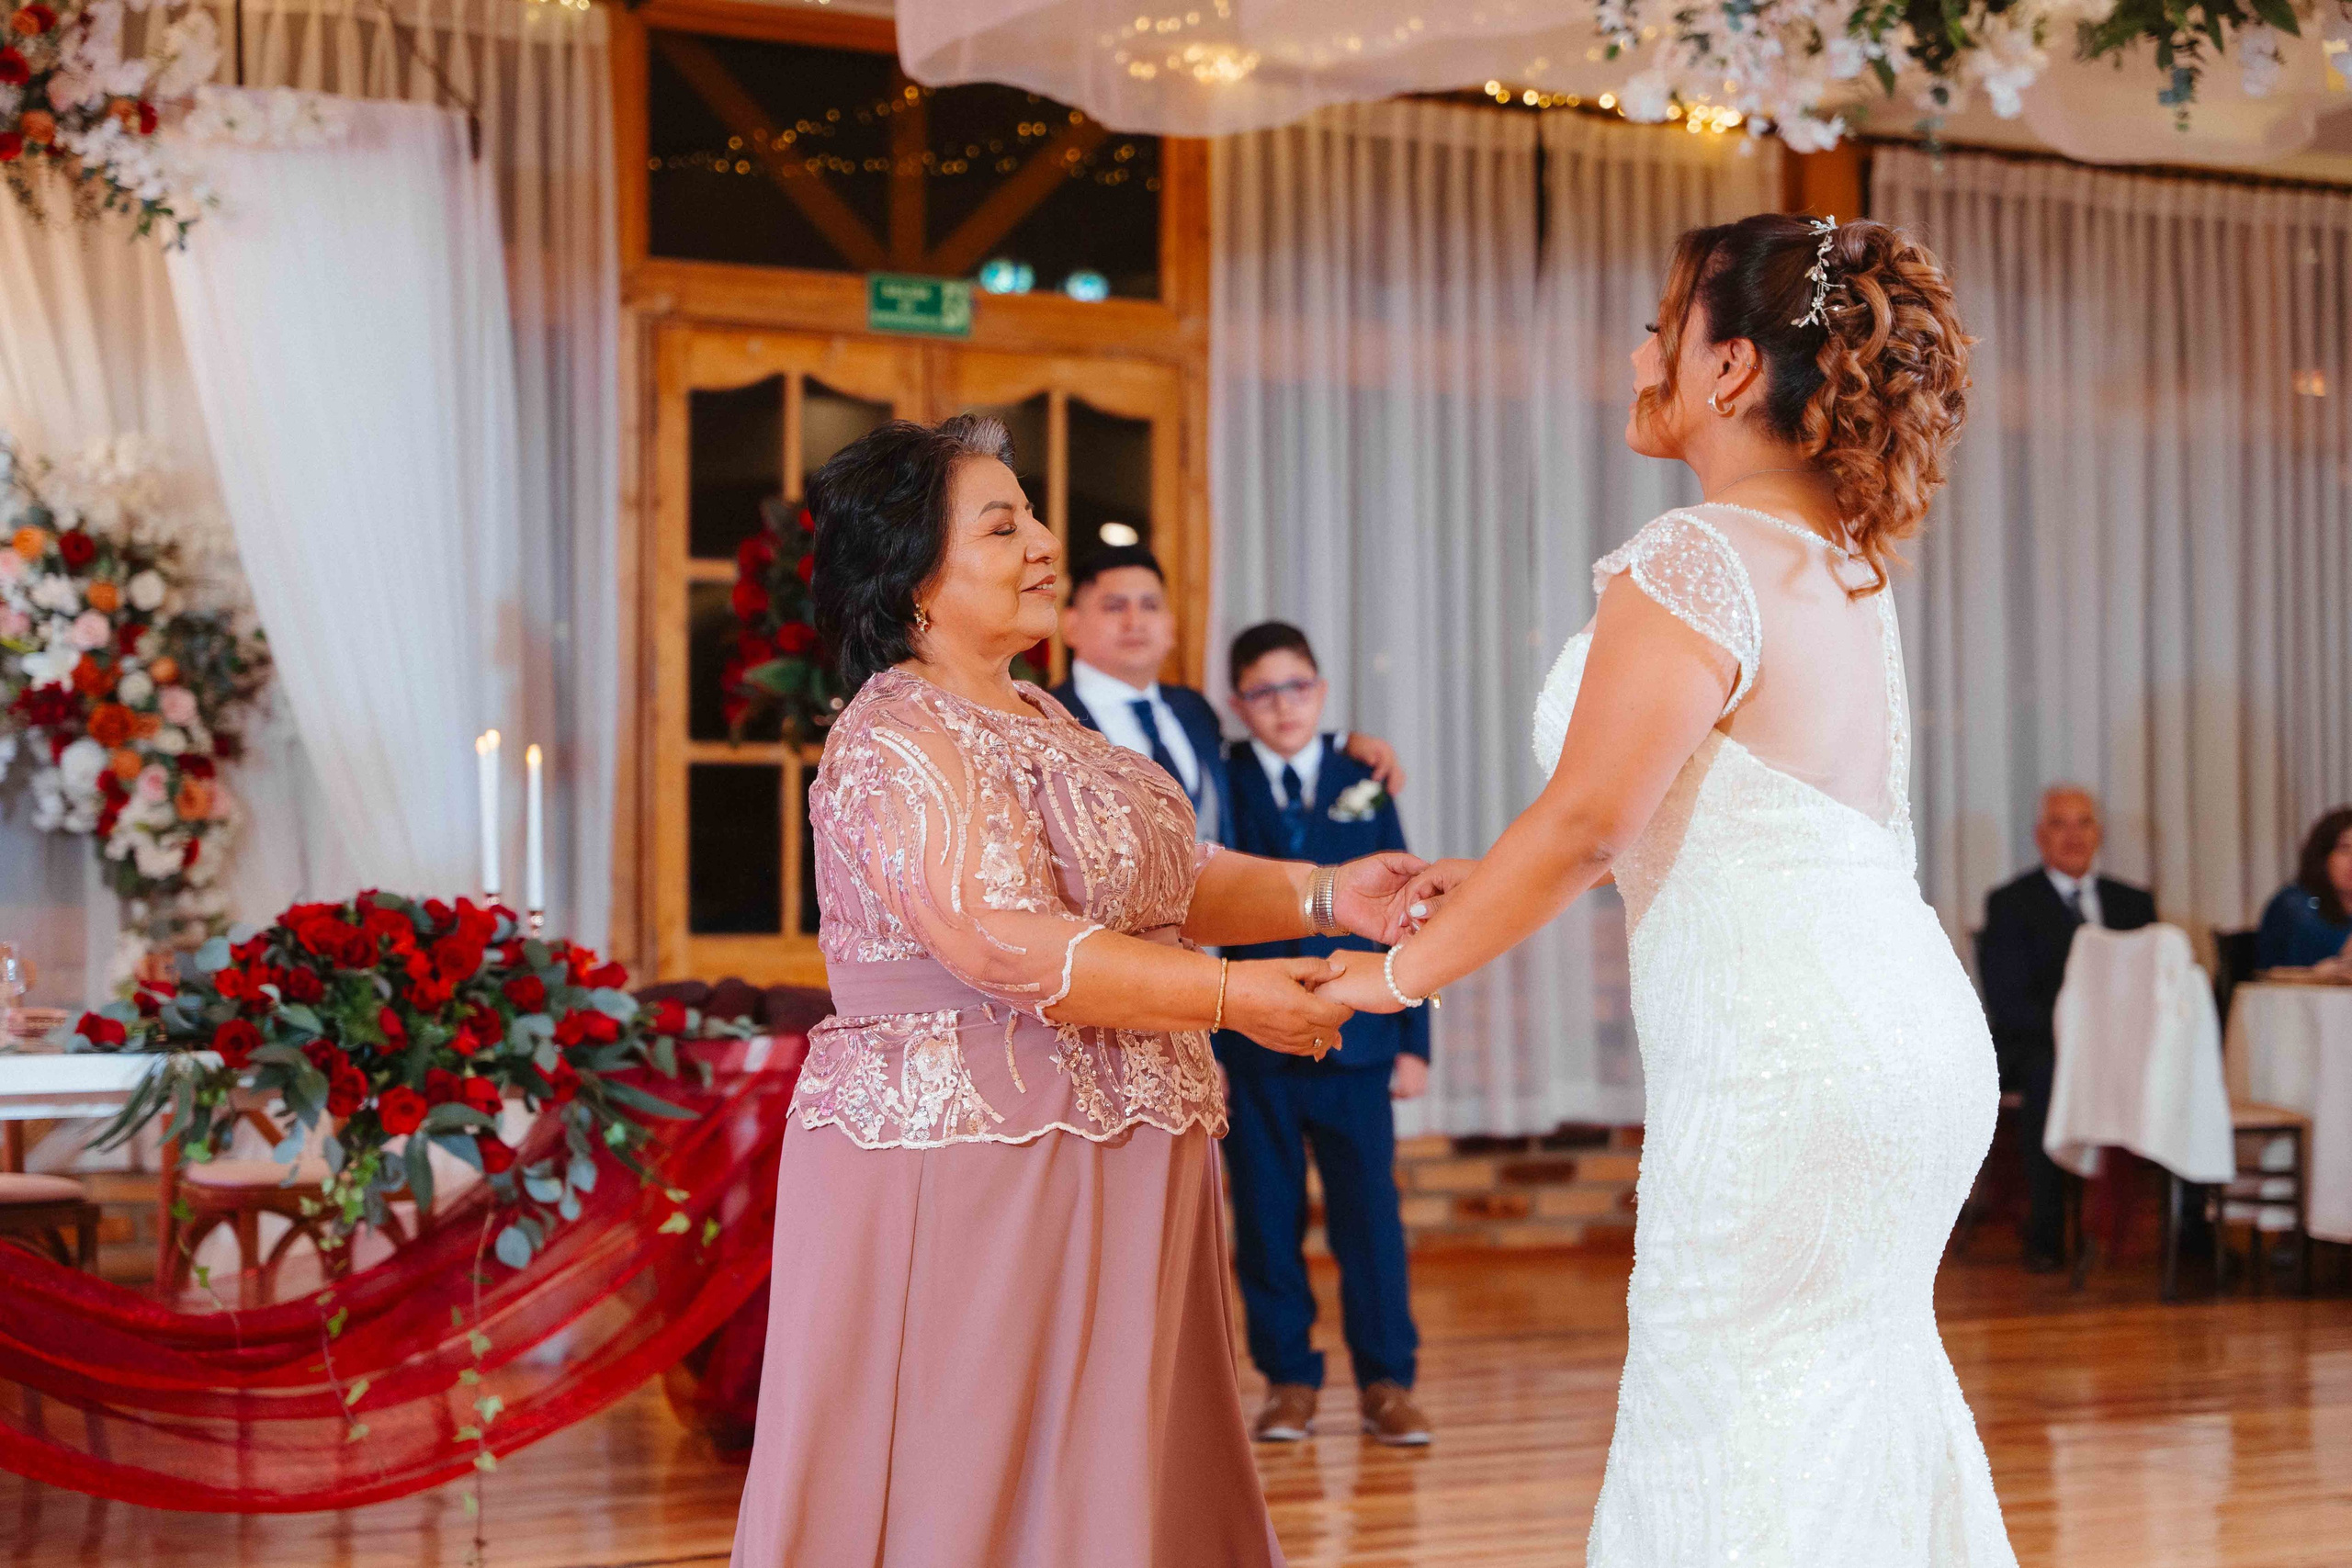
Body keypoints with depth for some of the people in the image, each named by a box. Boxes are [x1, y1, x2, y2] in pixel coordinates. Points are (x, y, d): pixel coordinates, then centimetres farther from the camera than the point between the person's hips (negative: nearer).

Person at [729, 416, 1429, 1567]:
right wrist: (1233, 999, -19)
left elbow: (1166, 878, 16)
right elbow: (1012, 950, -23)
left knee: (1104, 1468, 13)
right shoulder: (895, 745, -14)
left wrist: (1322, 896, 0)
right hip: (966, 1159, -9)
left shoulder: (1039, 721, 17)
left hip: (1095, 1157, 9)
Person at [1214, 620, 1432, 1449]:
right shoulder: (1221, 784, 1)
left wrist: (1413, 1038, 3)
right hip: (1251, 1046, -1)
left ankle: (1386, 1381, 12)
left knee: (1370, 1214, 2)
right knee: (1266, 1219, 5)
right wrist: (1199, 1042, -7)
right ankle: (1288, 1380, 17)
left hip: (1354, 1041, 1)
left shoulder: (1362, 785, 7)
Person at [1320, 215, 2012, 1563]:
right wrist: (1499, 885, 21)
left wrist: (1400, 975, -7)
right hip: (1907, 1030, 9)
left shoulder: (1695, 563, -15)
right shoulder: (1847, 562, 13)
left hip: (1784, 1053, -9)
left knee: (1738, 1443, 1)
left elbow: (1588, 817, -18)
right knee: (1852, 1392, 19)